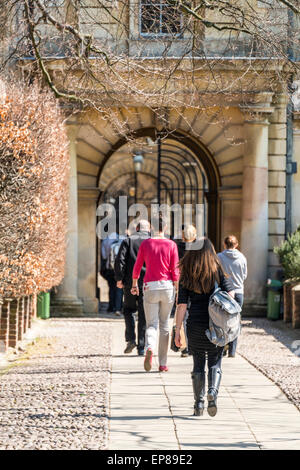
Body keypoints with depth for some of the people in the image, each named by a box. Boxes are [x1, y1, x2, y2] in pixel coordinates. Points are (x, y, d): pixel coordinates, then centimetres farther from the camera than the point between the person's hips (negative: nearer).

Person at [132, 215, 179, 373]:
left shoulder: (145, 244, 1)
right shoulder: (171, 245, -2)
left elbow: (137, 267, 6)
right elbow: (175, 270, -4)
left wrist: (134, 284, 20)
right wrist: (177, 290, 3)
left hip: (150, 287, 0)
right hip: (167, 286, 0)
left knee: (151, 324, 3)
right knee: (164, 324, 12)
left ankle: (149, 348, -30)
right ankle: (163, 364, 14)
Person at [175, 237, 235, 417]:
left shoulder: (186, 274, -1)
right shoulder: (217, 270, -2)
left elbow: (182, 304, -4)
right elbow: (231, 292, -11)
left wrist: (178, 330, 0)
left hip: (195, 325, 1)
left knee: (198, 364, 11)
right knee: (215, 362, 11)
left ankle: (199, 403, 11)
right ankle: (213, 391, -14)